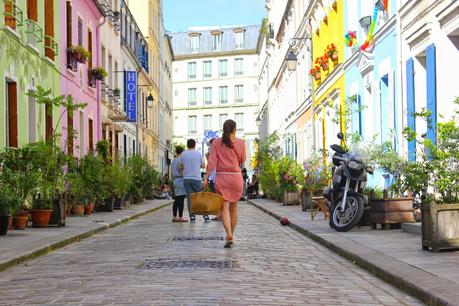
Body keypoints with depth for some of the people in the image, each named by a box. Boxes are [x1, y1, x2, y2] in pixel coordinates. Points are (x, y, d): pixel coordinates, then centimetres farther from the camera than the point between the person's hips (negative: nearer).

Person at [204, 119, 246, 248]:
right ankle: (231, 235, 23)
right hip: (236, 177, 1)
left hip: (221, 177, -1)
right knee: (234, 208, 14)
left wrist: (206, 178, -9)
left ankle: (229, 234, -25)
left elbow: (212, 162, -7)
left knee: (224, 207, -4)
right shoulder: (240, 143, 2)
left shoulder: (216, 143, 1)